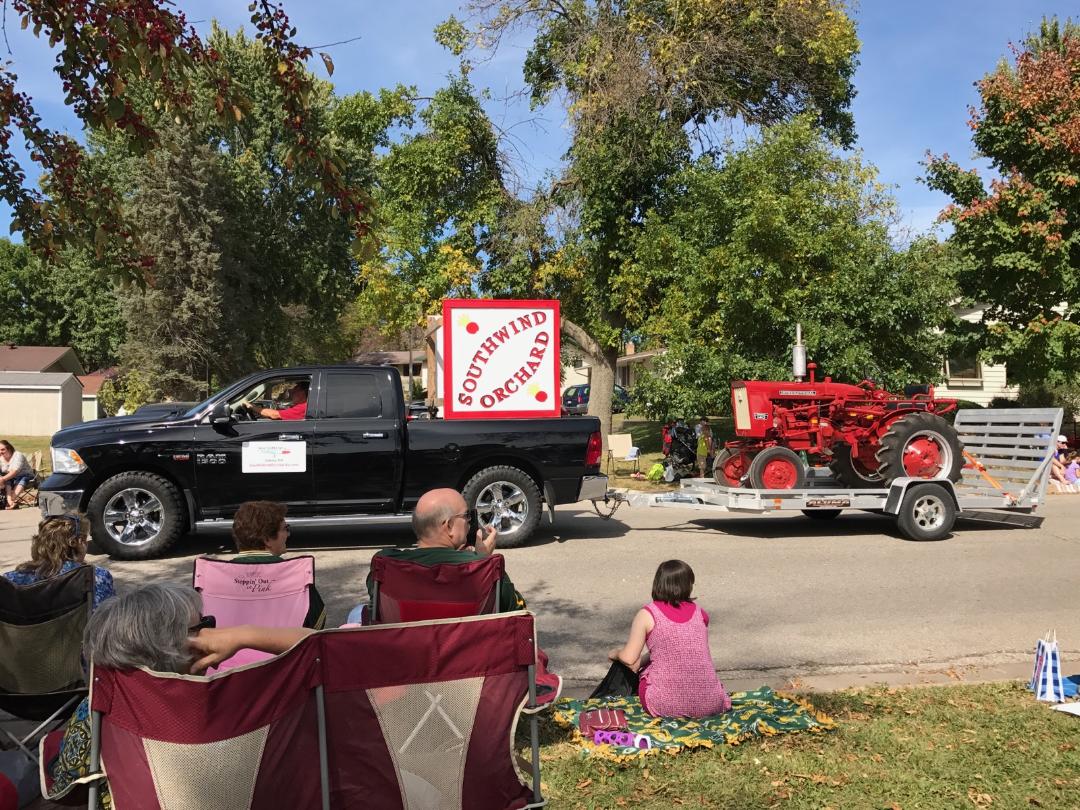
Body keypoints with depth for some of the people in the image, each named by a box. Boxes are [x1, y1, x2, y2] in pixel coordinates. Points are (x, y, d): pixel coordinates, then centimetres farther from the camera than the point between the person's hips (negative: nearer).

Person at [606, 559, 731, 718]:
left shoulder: (647, 614, -4)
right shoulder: (700, 613, 6)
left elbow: (629, 659, -7)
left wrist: (616, 653, 17)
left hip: (665, 707, -4)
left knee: (622, 664, 22)